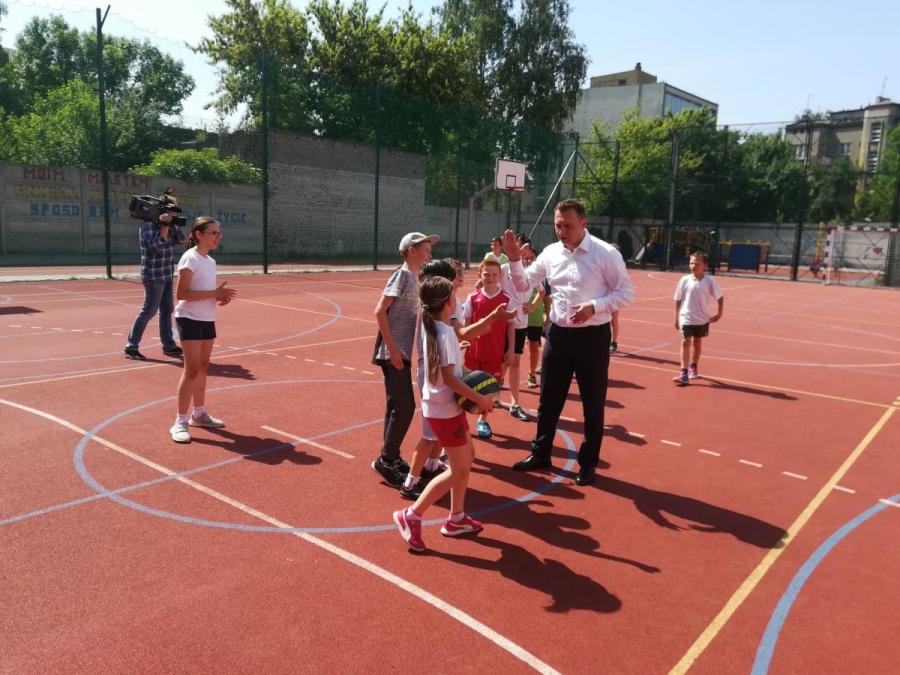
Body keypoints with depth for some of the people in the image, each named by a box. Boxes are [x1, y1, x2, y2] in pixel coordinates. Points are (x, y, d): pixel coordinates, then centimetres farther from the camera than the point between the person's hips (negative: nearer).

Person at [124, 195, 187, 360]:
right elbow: (158, 244, -25)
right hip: (154, 276, -9)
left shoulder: (167, 225, 12)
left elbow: (181, 239, 9)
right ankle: (131, 346, -1)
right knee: (149, 310, -8)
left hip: (166, 275, 9)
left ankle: (168, 345, 18)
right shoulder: (148, 225, -13)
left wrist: (172, 225, -1)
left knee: (167, 309, 11)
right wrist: (165, 226, -21)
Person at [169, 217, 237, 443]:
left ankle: (199, 413, 25)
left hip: (207, 320, 8)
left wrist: (220, 297, 1)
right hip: (190, 320, -8)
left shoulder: (210, 261, 12)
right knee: (192, 370, -10)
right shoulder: (190, 258, -13)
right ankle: (180, 422, -4)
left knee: (203, 367, 13)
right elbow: (181, 293, -21)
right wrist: (214, 293, -24)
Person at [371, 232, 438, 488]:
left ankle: (391, 459, 23)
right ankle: (385, 460, 2)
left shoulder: (413, 278, 13)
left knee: (397, 406, 13)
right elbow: (380, 311, -18)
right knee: (404, 406, -9)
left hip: (402, 352, 9)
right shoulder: (402, 275, -12)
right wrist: (392, 347, -21)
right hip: (394, 353, -9)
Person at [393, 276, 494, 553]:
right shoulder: (444, 333, -21)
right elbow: (448, 378, -23)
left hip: (448, 405, 10)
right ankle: (411, 516, 4)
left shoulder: (434, 326, 7)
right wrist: (479, 398, -19)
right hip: (443, 409, -10)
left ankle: (456, 518, 28)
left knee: (467, 455, 19)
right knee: (459, 470, -3)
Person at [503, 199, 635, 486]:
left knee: (592, 403, 7)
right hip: (558, 333, 5)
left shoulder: (606, 254, -11)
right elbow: (524, 284, 10)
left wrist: (594, 307, -23)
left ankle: (588, 463, 23)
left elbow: (626, 293, -8)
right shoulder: (550, 253, 3)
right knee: (548, 398, 14)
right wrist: (514, 259, -8)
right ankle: (540, 454, 31)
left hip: (592, 336, -4)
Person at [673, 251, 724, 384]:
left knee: (697, 343, 16)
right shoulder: (684, 280, -8)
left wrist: (719, 313, 0)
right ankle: (684, 373, -13)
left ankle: (693, 367, 35)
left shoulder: (710, 281, -9)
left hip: (702, 319, 1)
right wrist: (676, 317, 3)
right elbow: (678, 300, 0)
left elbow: (720, 297, 3)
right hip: (686, 318, -1)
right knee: (685, 342, -10)